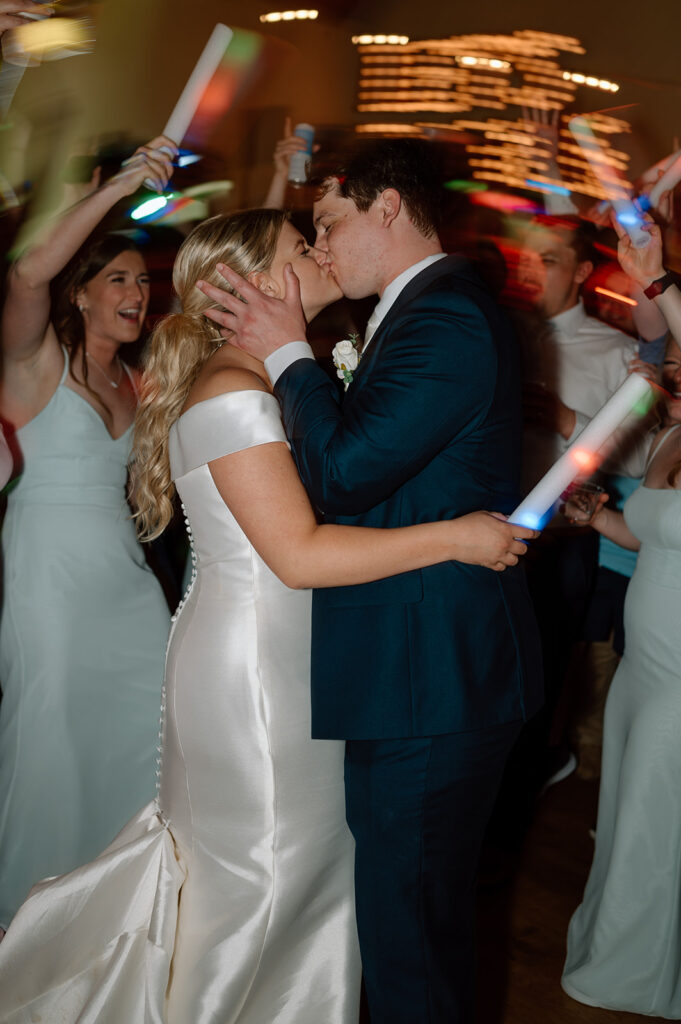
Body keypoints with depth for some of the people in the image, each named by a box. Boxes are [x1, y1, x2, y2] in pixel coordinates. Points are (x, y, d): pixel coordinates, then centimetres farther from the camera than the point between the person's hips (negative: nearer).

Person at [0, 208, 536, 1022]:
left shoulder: (265, 381, 13)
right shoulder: (233, 394, -19)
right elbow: (299, 553, -24)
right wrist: (454, 537, -21)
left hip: (280, 655, 9)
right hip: (251, 658, -9)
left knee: (308, 859, 17)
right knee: (257, 876, 6)